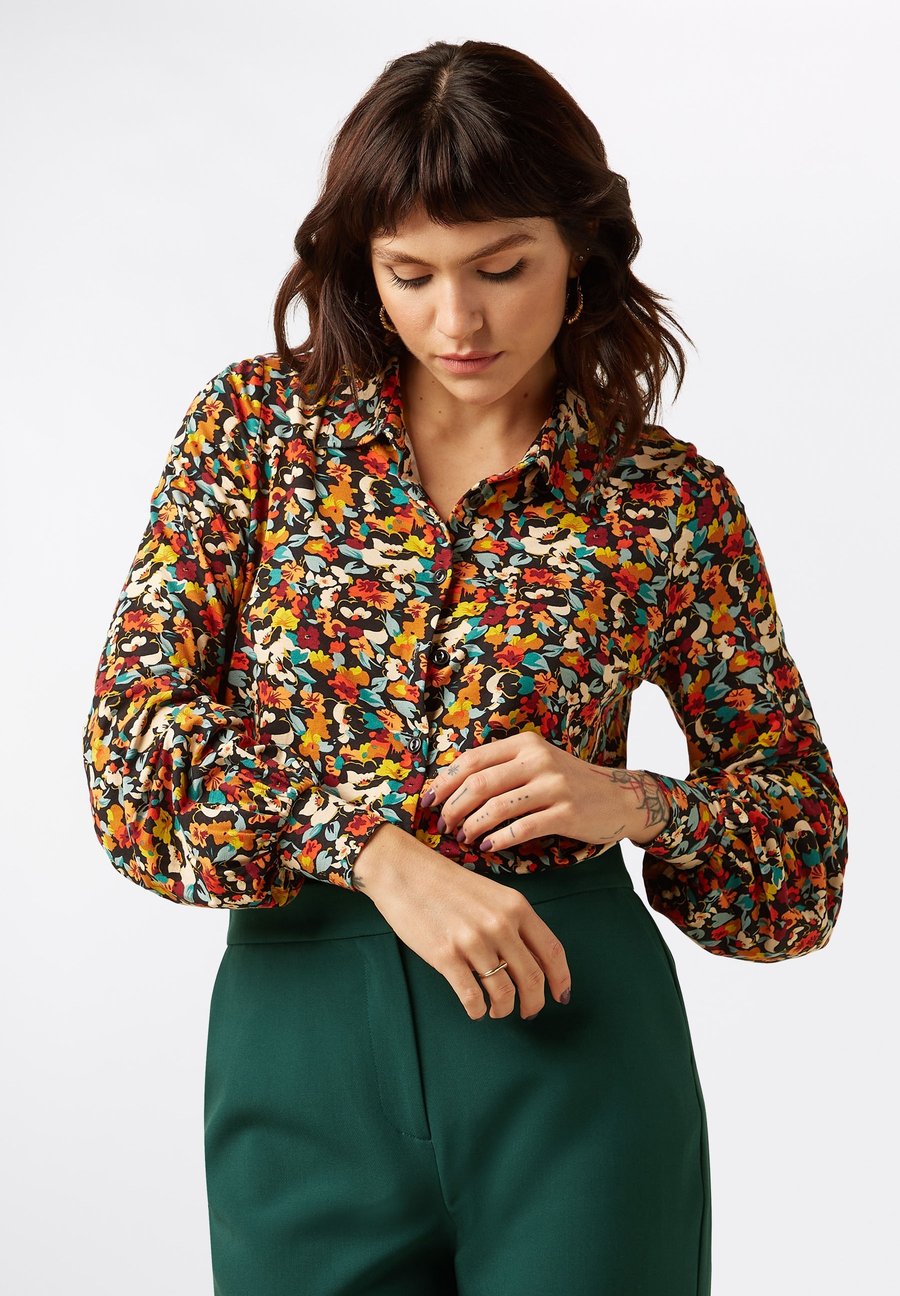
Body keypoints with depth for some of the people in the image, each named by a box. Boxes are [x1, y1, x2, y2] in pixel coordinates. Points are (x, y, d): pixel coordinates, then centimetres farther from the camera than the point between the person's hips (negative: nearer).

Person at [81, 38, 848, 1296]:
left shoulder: (671, 503, 1)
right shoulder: (257, 423, 3)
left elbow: (804, 835, 7)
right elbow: (133, 728, -5)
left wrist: (629, 800, -13)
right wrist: (378, 849, -18)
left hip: (573, 1032, -1)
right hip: (301, 1030, 1)